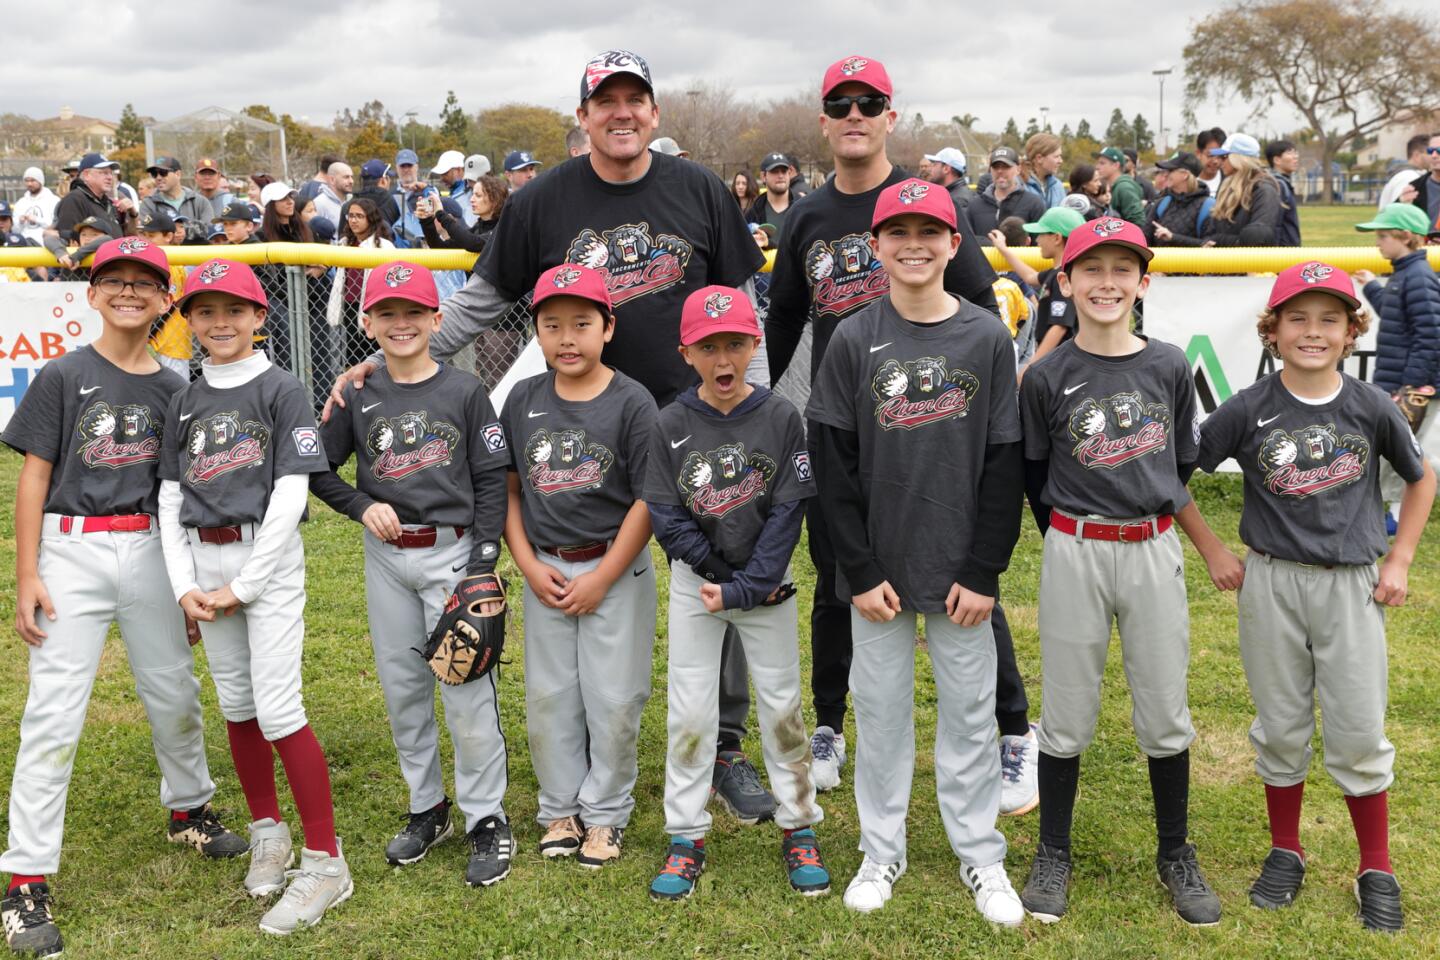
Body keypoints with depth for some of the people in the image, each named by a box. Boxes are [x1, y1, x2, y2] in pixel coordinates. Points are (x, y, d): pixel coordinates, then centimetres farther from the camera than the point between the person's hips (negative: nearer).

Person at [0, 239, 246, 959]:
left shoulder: (173, 388, 8)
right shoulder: (64, 376, -2)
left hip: (149, 550, 4)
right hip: (73, 551, -3)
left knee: (175, 696, 14)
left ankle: (188, 810, 39)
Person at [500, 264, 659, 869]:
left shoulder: (632, 402, -10)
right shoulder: (524, 400, 2)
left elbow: (648, 500, -10)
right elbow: (508, 488, 6)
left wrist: (602, 578, -12)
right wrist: (529, 565, -4)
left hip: (616, 570, -3)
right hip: (545, 571, 4)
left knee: (613, 698, 3)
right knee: (547, 696, 11)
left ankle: (605, 812, 21)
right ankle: (560, 808, 27)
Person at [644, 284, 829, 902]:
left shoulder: (781, 418, -8)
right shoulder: (671, 424, -7)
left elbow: (788, 512, -11)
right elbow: (666, 516, -7)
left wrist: (743, 589, -17)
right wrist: (722, 576, -13)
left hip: (768, 584, 0)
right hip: (695, 583, 1)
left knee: (781, 705, 8)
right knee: (689, 711, 4)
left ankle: (799, 828, 23)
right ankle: (686, 838, 17)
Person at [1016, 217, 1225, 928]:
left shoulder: (1169, 367, 1)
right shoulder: (1046, 377, -4)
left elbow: (1180, 468, 11)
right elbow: (1034, 477, 4)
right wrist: (1074, 540, 6)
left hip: (1156, 552, 2)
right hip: (1074, 555, -2)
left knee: (1165, 715, 9)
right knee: (1067, 717, 6)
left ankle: (1176, 856, 27)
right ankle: (1053, 857, 22)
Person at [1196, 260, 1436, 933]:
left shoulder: (1371, 408, -3)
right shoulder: (1248, 410, -7)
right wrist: (1214, 554, 0)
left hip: (1352, 585, 0)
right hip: (1271, 584, 0)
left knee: (1359, 732, 4)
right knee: (1281, 727, 11)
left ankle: (1376, 870, 22)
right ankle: (1285, 852, 28)